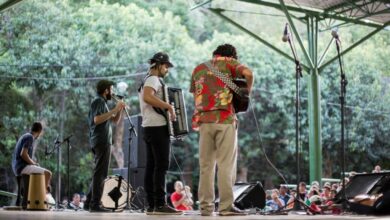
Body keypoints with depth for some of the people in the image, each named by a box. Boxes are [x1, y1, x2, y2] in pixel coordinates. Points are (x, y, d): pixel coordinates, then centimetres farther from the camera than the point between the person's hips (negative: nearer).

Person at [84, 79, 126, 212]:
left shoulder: (101, 102, 23)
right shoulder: (99, 101, -7)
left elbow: (115, 120, 22)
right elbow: (97, 119, -23)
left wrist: (120, 109, 6)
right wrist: (114, 110, -20)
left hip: (101, 142, 10)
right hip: (101, 141, -10)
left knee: (99, 173, 13)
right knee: (100, 174, -12)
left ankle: (89, 203, 15)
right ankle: (95, 204, -15)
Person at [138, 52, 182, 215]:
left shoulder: (147, 80, 23)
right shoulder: (153, 79, -9)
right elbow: (147, 97, -27)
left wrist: (166, 108, 22)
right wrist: (169, 106, -24)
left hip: (149, 127, 10)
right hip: (158, 127, -10)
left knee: (151, 166, 6)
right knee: (161, 165, -12)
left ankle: (151, 205, 4)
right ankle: (160, 204, -16)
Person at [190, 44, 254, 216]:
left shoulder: (199, 69, 21)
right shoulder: (229, 63, 7)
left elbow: (195, 96, 17)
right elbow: (248, 73, -11)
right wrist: (246, 92, 3)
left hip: (204, 120, 4)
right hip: (225, 119, -4)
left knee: (206, 165, 6)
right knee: (226, 164, -4)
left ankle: (206, 206, 4)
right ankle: (226, 206, -8)